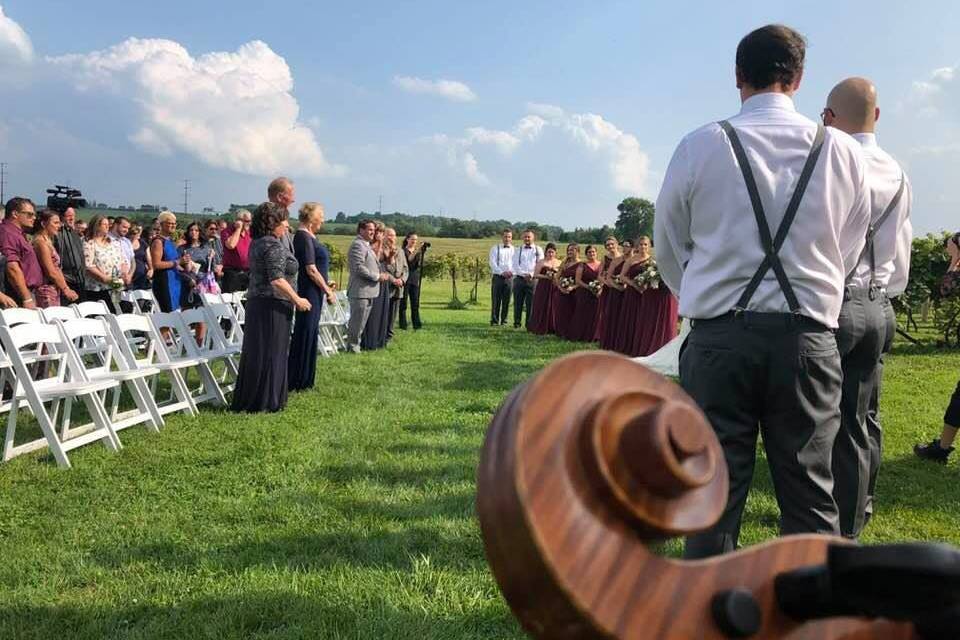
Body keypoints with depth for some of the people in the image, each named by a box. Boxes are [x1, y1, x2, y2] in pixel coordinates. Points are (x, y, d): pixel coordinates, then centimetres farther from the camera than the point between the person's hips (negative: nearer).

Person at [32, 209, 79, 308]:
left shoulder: (48, 242, 16)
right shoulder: (41, 242, -10)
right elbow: (51, 272, -14)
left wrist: (66, 289, 10)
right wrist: (66, 289, -6)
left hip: (54, 290, 9)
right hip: (47, 290, -9)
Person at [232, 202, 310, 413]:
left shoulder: (257, 243, 15)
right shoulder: (274, 246, -15)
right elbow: (276, 279, -22)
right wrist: (297, 299, -15)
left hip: (257, 302, 9)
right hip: (273, 305, -9)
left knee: (255, 352, 12)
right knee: (271, 352, -2)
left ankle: (247, 399, 18)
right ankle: (266, 401, 3)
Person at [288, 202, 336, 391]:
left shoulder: (309, 236, 14)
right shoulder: (304, 237, -15)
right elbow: (311, 270, -18)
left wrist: (326, 285, 10)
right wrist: (328, 291, -11)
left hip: (314, 292, 10)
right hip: (309, 291, -10)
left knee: (310, 334, 14)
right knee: (304, 335, -3)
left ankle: (304, 380, 23)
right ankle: (296, 382, 6)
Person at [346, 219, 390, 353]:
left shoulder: (366, 245, 19)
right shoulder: (358, 245, -12)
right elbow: (359, 268, -21)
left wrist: (381, 274, 10)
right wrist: (377, 277, -16)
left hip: (368, 290, 10)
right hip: (360, 291, -10)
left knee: (361, 321, 15)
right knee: (357, 321, -3)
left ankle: (355, 345, 22)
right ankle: (352, 346, 5)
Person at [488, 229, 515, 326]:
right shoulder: (495, 249, 7)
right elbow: (492, 263, -3)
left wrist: (512, 272, -18)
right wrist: (502, 272, -17)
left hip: (509, 278, 1)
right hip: (497, 277, -1)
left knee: (506, 301, 3)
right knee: (495, 300, -1)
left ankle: (504, 320, 10)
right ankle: (494, 320, 4)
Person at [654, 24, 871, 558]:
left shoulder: (700, 147, 0)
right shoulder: (844, 152, 4)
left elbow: (669, 251, 9)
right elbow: (849, 253, 13)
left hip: (718, 338, -1)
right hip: (808, 338, 1)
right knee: (810, 495, 10)